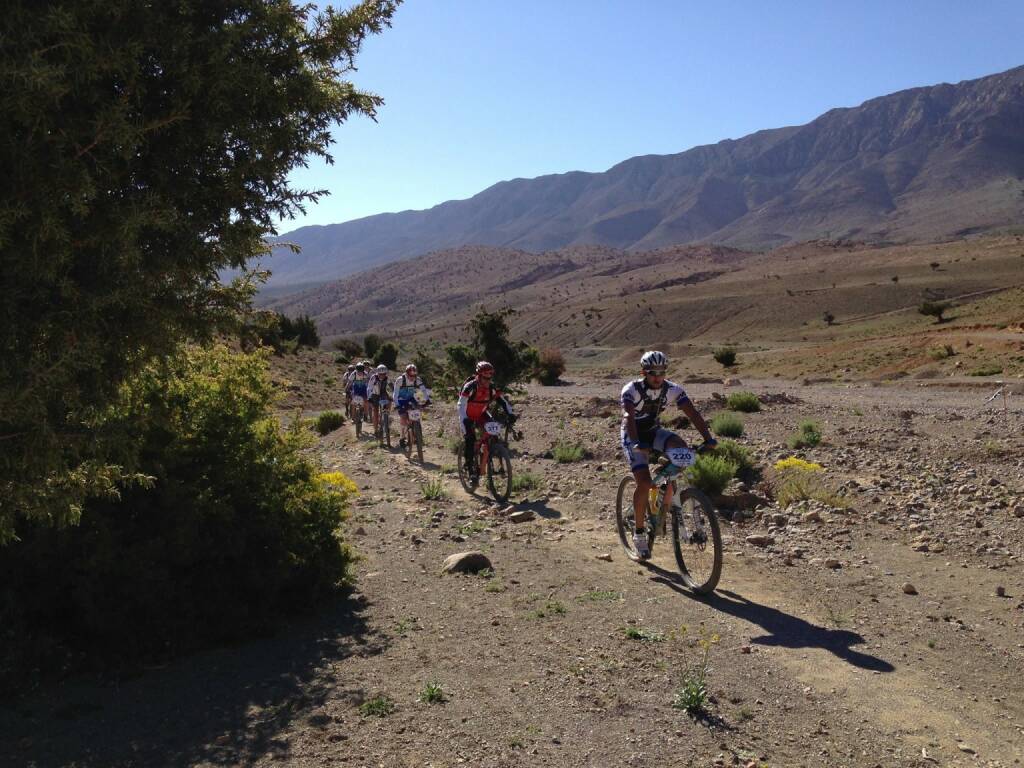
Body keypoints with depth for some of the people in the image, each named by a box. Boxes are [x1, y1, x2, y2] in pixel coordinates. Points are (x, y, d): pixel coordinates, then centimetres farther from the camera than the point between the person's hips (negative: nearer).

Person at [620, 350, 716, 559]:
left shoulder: (673, 389, -14)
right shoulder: (631, 390, -25)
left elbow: (692, 413, -22)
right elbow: (628, 417, -40)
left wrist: (708, 438, -36)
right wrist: (637, 443, -56)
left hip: (654, 431, 4)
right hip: (633, 437, -4)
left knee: (680, 447, -27)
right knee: (644, 482, -21)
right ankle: (639, 533, -2)